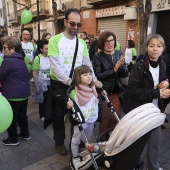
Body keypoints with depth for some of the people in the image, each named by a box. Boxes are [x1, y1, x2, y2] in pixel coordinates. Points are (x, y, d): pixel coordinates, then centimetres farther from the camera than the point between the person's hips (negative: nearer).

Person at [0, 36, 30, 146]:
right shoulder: (21, 60, 11)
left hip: (13, 95, -8)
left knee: (11, 118, 8)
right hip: (24, 93, 9)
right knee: (22, 115, 22)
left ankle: (13, 139, 23)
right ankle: (25, 134, 35)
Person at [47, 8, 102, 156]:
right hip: (59, 84, -3)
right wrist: (68, 81, -27)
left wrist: (94, 80, -13)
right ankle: (59, 142, 31)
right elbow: (55, 66, -18)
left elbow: (87, 64, 1)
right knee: (59, 115, 11)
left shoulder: (82, 43, 6)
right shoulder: (55, 40, -9)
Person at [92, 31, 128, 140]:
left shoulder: (119, 54, 2)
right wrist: (114, 70, -23)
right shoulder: (98, 56, -10)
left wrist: (122, 66, -20)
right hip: (103, 91, -4)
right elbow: (98, 75, -16)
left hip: (116, 91, 4)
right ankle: (102, 138, 28)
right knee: (106, 116, 4)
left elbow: (125, 74, 1)